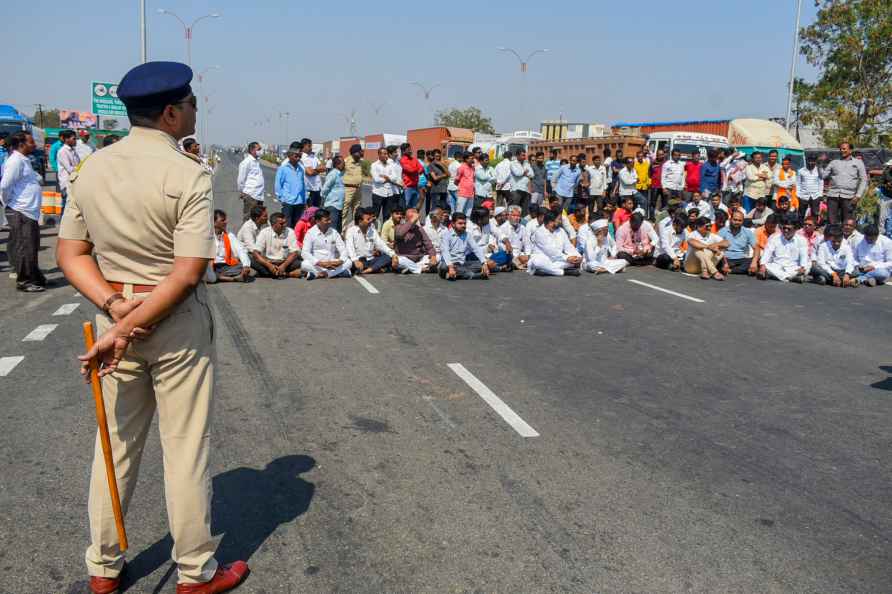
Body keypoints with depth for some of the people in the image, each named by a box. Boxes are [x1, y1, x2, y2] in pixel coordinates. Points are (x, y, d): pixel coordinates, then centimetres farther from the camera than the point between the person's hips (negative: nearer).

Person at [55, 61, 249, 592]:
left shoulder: (91, 169, 4)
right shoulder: (188, 174, -14)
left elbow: (70, 253, 4)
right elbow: (188, 273, -20)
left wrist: (113, 306, -8)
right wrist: (126, 329, -16)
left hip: (113, 311, 6)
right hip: (177, 321, -6)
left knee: (116, 444, 16)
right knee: (186, 448, 6)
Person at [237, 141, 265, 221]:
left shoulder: (257, 161, 16)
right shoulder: (246, 162, -9)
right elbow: (240, 179, -8)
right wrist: (241, 192, -4)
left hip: (259, 196, 8)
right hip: (250, 195, -8)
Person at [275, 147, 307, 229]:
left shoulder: (300, 169, 10)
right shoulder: (283, 168, -4)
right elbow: (278, 184, -2)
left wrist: (305, 200, 11)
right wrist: (281, 197, -5)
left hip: (300, 202, 5)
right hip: (288, 202, -5)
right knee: (287, 225, -3)